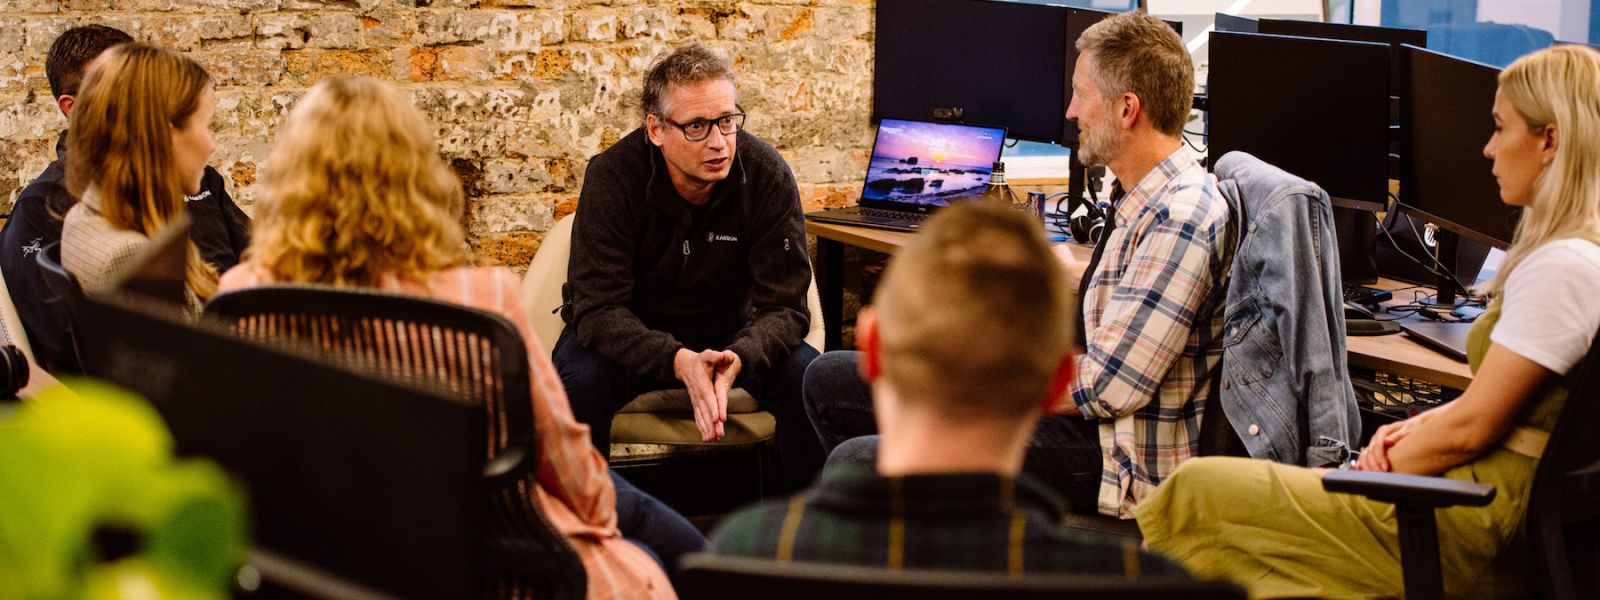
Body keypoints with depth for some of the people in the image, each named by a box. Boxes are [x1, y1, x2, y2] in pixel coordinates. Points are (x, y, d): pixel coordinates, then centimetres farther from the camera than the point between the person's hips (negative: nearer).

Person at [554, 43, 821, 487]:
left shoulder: (767, 175, -18)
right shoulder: (611, 178, -23)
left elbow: (784, 304, -18)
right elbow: (598, 308, -27)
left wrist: (739, 358, -41)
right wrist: (679, 362, -45)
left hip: (728, 330, 2)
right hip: (632, 333, -2)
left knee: (808, 376, -24)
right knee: (580, 380, -33)